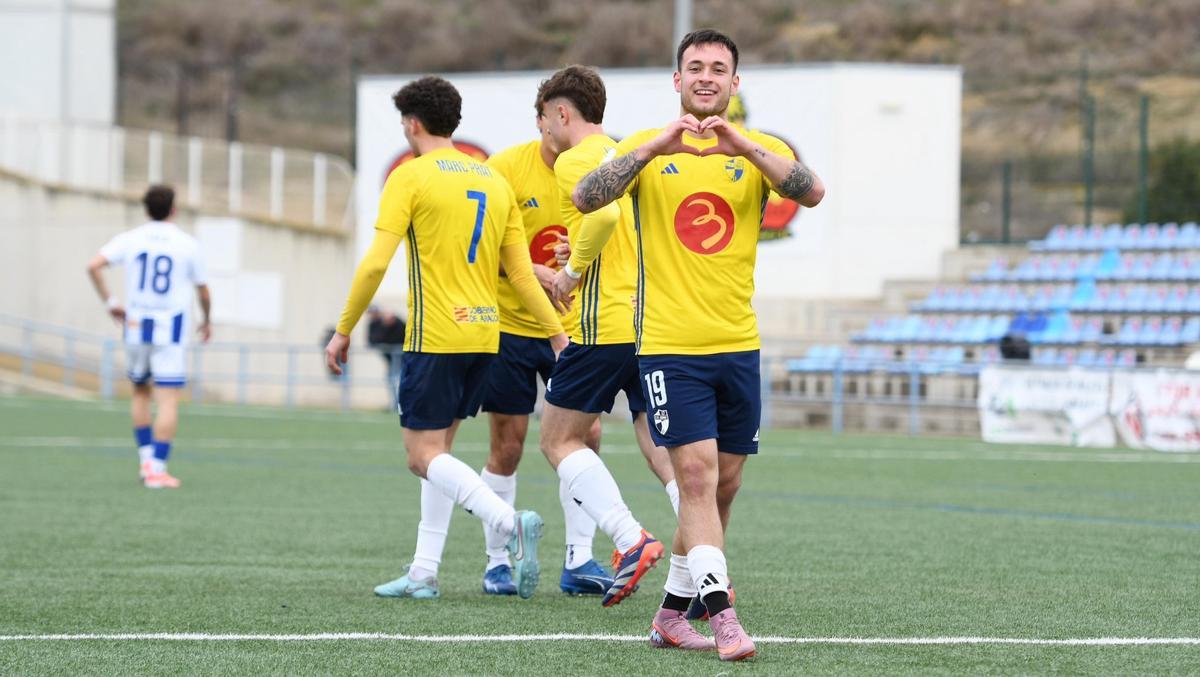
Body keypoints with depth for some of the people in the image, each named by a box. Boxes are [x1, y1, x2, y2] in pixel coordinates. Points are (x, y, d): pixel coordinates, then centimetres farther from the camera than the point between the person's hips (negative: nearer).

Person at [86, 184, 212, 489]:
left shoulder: (130, 239, 3)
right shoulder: (188, 244, -1)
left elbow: (94, 265, -9)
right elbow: (203, 292, 5)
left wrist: (110, 302, 1)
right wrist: (206, 321, 23)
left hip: (136, 327, 3)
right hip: (171, 331, -3)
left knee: (141, 392, 22)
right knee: (168, 400, -5)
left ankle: (146, 457, 16)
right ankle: (157, 469, -12)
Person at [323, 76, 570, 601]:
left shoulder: (411, 177, -6)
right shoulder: (494, 181, 13)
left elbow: (375, 263, -13)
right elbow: (522, 273, 9)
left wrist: (343, 331, -6)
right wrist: (558, 335, 11)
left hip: (435, 337, -7)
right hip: (484, 335, 7)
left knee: (424, 456, -5)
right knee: (437, 450, 16)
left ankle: (510, 523, -26)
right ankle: (424, 572, 13)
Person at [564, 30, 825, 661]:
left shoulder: (760, 151, 5)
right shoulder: (647, 147, 2)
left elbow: (812, 192, -14)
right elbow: (586, 197, -13)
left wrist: (743, 146, -27)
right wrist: (656, 147, -24)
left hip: (738, 345, 3)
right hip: (669, 343, -3)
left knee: (723, 483, 8)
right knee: (696, 472, -14)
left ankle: (672, 613, 21)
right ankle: (722, 615, -18)